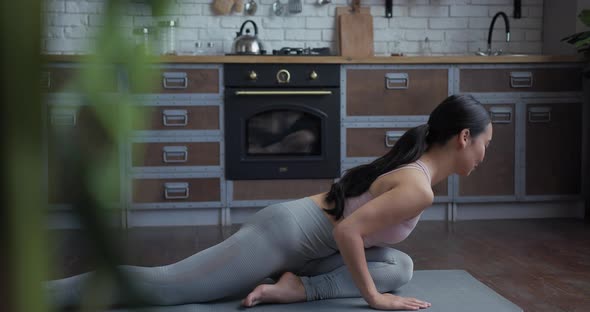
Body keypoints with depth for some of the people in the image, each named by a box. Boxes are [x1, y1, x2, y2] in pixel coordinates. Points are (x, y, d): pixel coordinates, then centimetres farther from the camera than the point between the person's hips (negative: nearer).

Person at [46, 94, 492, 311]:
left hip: (299, 237, 10)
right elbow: (348, 230, -28)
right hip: (283, 234, -10)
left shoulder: (413, 166, 13)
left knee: (401, 267, 5)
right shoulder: (419, 189, -19)